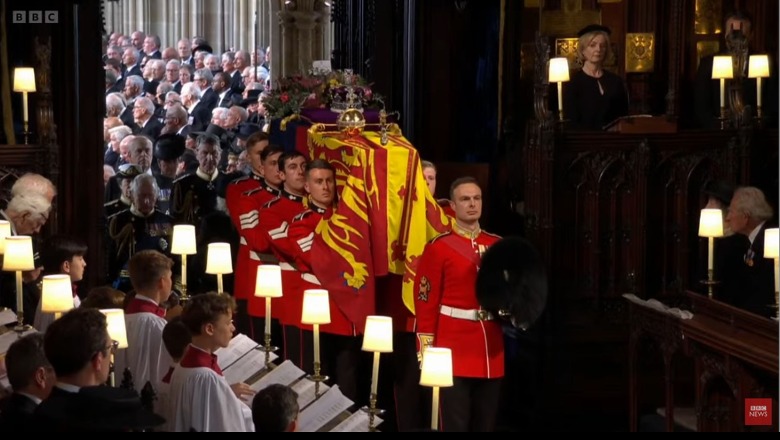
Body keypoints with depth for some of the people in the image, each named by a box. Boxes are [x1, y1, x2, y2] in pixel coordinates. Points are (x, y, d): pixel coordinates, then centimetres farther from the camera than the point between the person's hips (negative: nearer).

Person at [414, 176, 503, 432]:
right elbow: (426, 304, -6)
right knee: (455, 425, -5)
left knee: (486, 425, 9)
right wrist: (426, 354, -11)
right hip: (453, 352, -5)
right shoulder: (438, 248, -4)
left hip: (491, 350, 5)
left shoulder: (498, 245, 10)